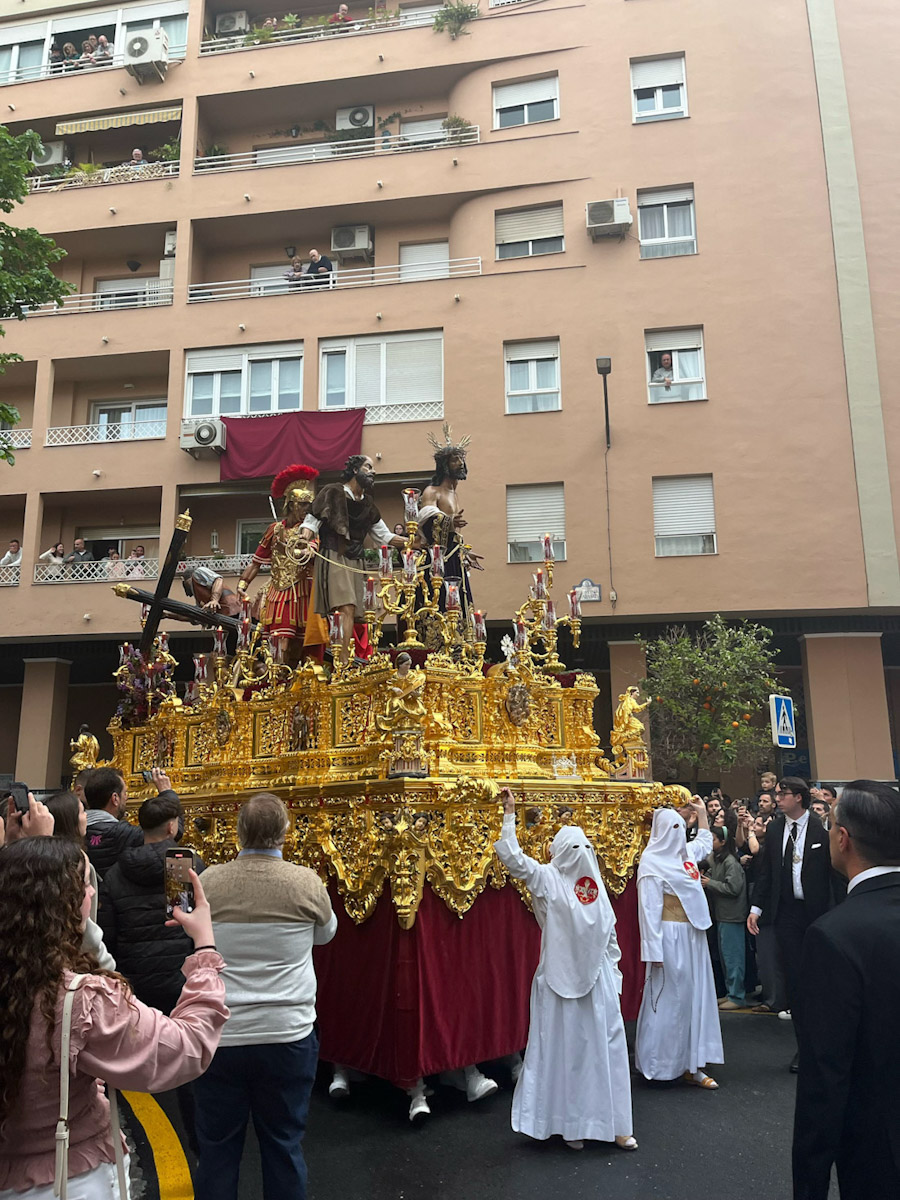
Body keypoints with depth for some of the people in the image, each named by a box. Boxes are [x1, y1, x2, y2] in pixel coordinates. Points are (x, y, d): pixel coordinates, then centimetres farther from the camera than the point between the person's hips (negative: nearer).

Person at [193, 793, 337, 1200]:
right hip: (287, 1035, -1)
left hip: (218, 1036, 1)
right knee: (283, 1146, 15)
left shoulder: (207, 882, -9)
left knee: (217, 1147, 16)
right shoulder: (307, 883, -12)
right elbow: (325, 933, 8)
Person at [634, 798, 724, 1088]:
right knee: (669, 998, -1)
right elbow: (649, 910, -16)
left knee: (695, 997, 9)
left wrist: (702, 812, 29)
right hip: (671, 937, -8)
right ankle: (657, 1064, 14)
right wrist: (654, 951, -18)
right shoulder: (652, 864, -13)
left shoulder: (686, 853, 10)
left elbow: (705, 841, 35)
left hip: (694, 936, 8)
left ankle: (691, 1064, 17)